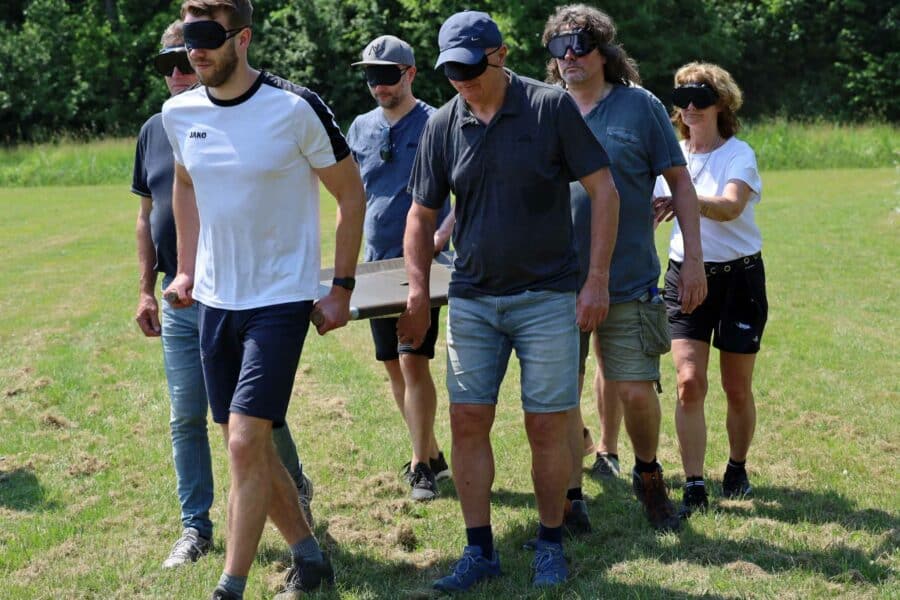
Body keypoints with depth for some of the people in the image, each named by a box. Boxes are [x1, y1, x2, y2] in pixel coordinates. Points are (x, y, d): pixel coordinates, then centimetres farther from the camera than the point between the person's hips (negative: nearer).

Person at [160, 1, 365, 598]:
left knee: (246, 442, -14)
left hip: (280, 298, -6)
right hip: (215, 300, 6)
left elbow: (352, 195, -4)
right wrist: (186, 269, 14)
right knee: (251, 445, 11)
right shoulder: (180, 113, 1)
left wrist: (342, 288, -6)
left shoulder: (296, 108, -14)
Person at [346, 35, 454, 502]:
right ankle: (431, 454, 24)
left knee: (413, 361, -12)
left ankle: (421, 467, -4)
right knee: (393, 365, 10)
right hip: (376, 262, 6)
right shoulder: (361, 128, 10)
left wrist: (442, 234, -21)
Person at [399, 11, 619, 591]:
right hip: (472, 299, 3)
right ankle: (480, 549, 12)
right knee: (468, 421, 1)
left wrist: (597, 280, -9)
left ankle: (551, 543, 16)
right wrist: (419, 295, 5)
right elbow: (422, 215, 11)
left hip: (547, 297, -3)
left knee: (546, 427, 0)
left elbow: (603, 190, -6)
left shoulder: (552, 106, -8)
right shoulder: (444, 125, 2)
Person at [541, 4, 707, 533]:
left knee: (636, 392, -2)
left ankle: (649, 475, 25)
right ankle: (569, 497, 19)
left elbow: (680, 183, 2)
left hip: (629, 282, -2)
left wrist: (694, 259, -3)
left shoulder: (641, 106, -1)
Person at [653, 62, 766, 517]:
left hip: (738, 277, -3)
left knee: (737, 389, 6)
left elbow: (730, 206, -29)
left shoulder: (738, 154, -8)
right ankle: (694, 487, -9)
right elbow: (654, 211, 20)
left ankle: (737, 469, 29)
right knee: (689, 382, -11)